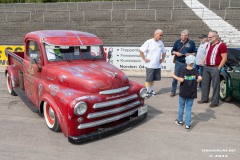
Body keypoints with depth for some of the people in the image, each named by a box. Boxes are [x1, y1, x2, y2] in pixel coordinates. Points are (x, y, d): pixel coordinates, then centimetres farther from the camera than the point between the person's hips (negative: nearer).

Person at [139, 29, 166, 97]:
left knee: (153, 79, 15)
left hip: (157, 65, 6)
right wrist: (144, 59, -12)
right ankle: (147, 91, 13)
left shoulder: (161, 43, 8)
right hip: (150, 65, -5)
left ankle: (151, 90, 31)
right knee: (148, 79, 1)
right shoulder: (149, 42, -10)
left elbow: (164, 52, 23)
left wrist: (162, 59, 11)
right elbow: (141, 50, -12)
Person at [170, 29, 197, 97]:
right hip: (178, 62, 1)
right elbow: (172, 51, 12)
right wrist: (176, 53, -9)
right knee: (175, 77, 1)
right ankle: (173, 91, 11)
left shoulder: (191, 43, 3)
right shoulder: (177, 42, 6)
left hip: (187, 63, -1)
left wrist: (190, 54, -13)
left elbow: (195, 52, 7)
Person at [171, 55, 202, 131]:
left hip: (183, 93, -1)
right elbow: (200, 78, -19)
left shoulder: (183, 70, -11)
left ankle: (180, 121, 33)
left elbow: (181, 80, -22)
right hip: (191, 93, 1)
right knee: (189, 109, 9)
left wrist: (174, 76, -9)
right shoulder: (195, 71, -5)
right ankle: (187, 124, 10)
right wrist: (196, 82, 0)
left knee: (181, 107, 17)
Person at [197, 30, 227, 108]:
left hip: (215, 68, -8)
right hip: (206, 67, 8)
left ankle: (215, 102, 7)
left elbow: (224, 58, -11)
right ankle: (204, 99, 25)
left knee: (215, 85, -1)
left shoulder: (221, 45, -8)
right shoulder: (208, 45, 15)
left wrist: (218, 68, -14)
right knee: (205, 84, 13)